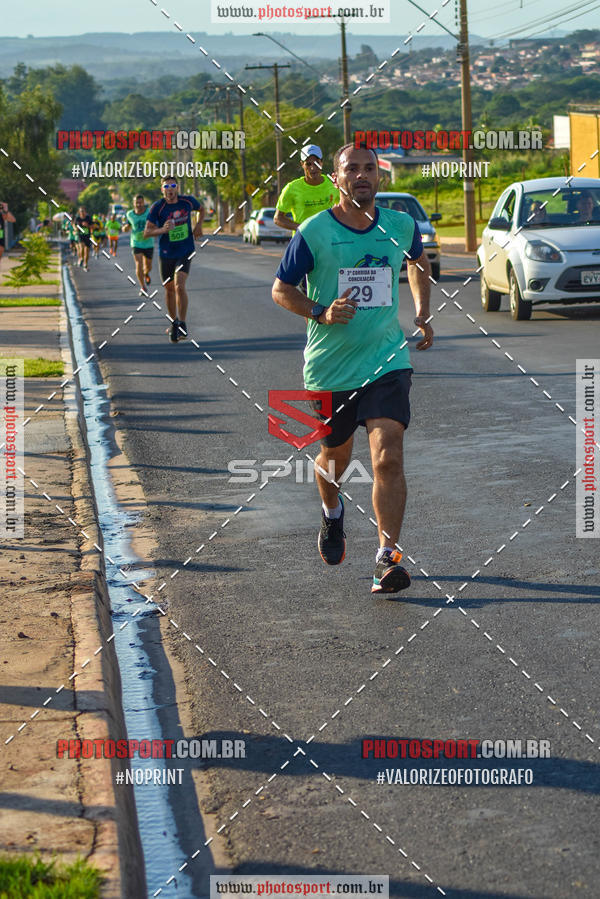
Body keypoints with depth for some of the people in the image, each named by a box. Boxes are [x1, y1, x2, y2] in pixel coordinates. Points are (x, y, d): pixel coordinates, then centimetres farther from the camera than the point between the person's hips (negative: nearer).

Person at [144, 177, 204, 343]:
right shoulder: (157, 207, -12)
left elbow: (201, 209, 19)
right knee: (169, 289, 13)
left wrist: (198, 225, 3)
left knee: (179, 286, -19)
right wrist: (162, 230, -30)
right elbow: (146, 233, -12)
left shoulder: (188, 201, -5)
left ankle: (182, 325, -14)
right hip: (166, 253, 1)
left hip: (185, 252, -1)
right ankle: (174, 322, 33)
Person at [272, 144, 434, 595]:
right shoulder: (314, 231, -8)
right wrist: (321, 313, -17)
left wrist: (423, 313, 18)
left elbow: (419, 260, 24)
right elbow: (281, 289, -1)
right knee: (335, 457, 16)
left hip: (386, 361, 0)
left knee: (388, 457, -15)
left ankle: (388, 557, -11)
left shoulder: (401, 226, 1)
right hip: (329, 365, 0)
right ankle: (332, 512, 50)